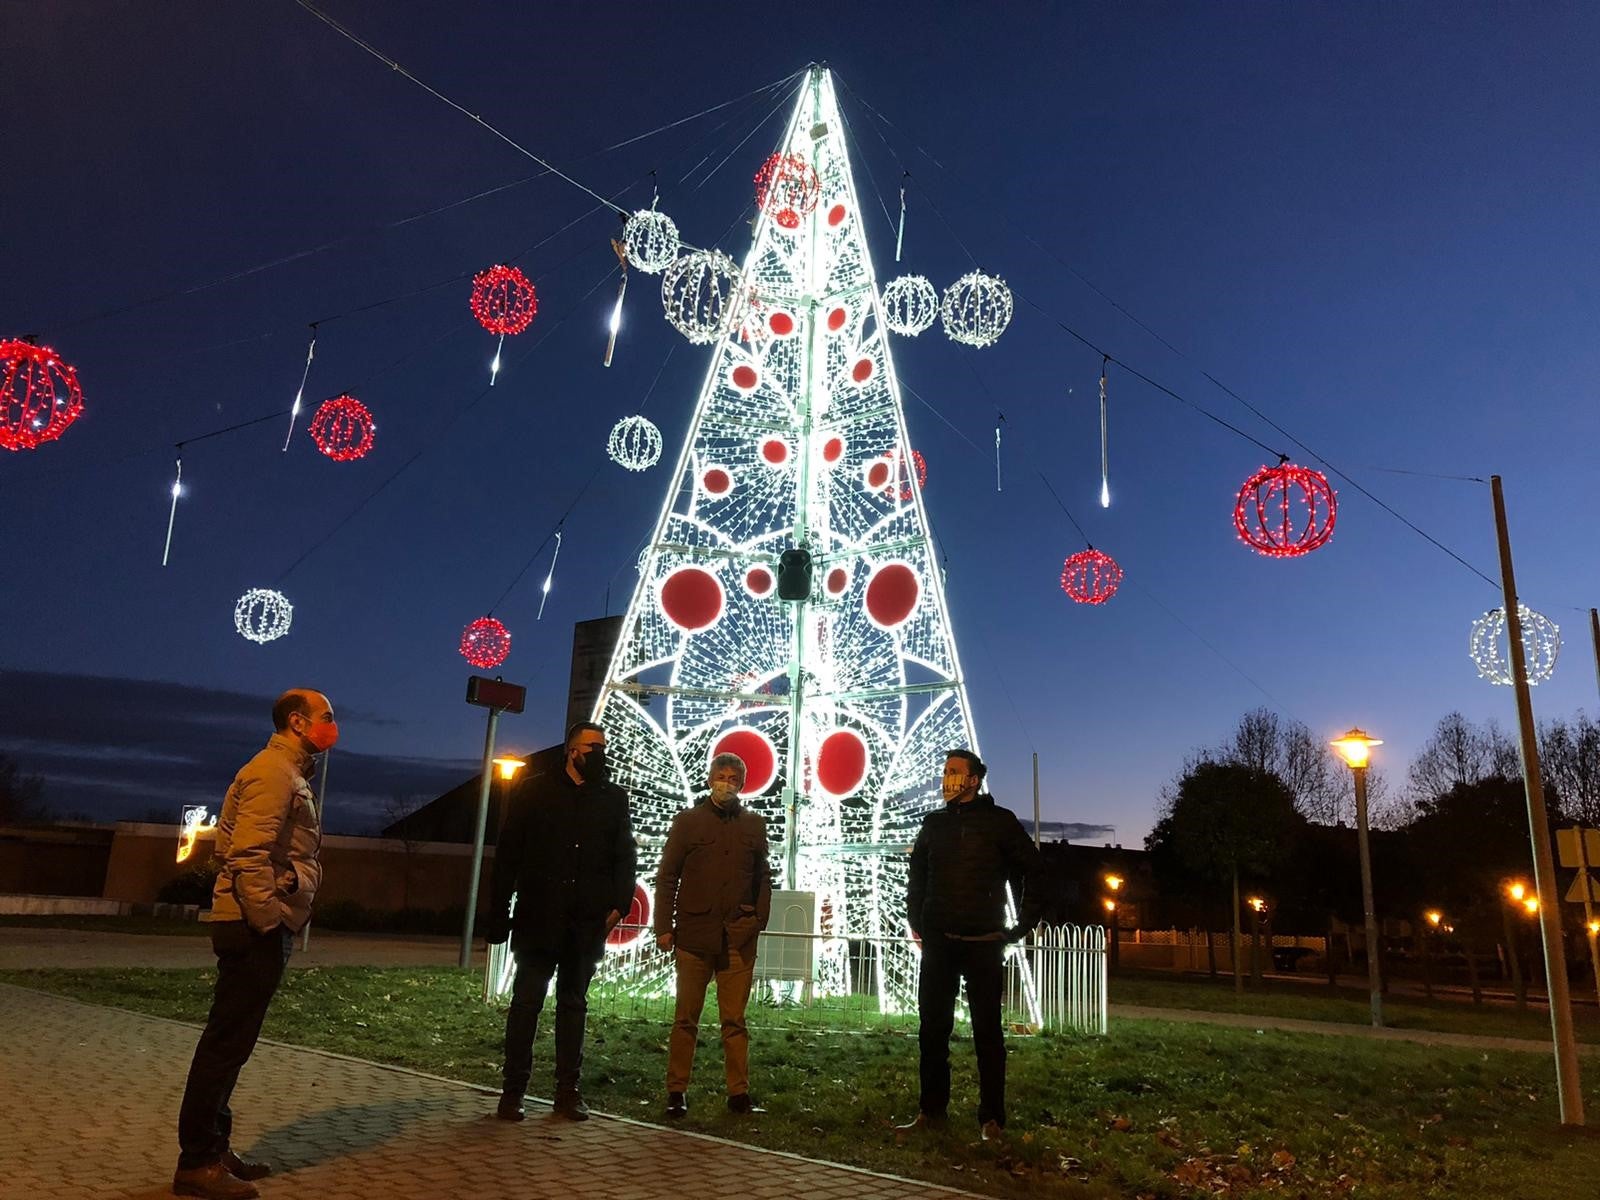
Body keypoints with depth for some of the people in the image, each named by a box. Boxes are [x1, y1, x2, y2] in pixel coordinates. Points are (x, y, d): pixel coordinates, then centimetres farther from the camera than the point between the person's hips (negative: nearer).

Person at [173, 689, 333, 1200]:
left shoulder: (290, 773, 19)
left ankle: (212, 1149, 25)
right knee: (227, 1041, -3)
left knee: (232, 1042, 15)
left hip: (263, 927, 10)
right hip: (256, 927, -10)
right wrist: (268, 923, -22)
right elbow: (249, 855, -22)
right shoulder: (273, 770, -13)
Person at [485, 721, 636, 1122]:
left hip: (587, 923, 2)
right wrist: (499, 913, -3)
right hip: (538, 919, -2)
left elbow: (625, 856, 8)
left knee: (573, 1004, 10)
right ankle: (513, 1091, 13)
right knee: (526, 1002, 3)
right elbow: (508, 854, 1)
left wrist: (619, 904, -6)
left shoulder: (614, 798, 8)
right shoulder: (536, 791, 2)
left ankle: (568, 1091, 17)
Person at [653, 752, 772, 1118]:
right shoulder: (687, 821, 5)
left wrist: (759, 920, 3)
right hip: (694, 934, -1)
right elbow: (667, 877, 3)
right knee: (686, 1018, 5)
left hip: (739, 938, 1)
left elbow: (763, 878, 14)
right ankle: (676, 1092, 14)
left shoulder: (754, 825, 11)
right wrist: (664, 927, -3)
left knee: (735, 1020, 5)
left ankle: (739, 1094, 12)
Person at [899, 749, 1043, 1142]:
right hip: (938, 943, 4)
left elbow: (1033, 870, 2)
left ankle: (992, 1119, 8)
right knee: (932, 1028, 7)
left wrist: (1023, 925, -2)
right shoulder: (934, 823, 10)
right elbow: (917, 875, 20)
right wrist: (916, 922, 13)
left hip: (983, 943, -4)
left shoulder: (999, 821, -1)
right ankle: (931, 1111, 17)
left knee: (987, 1029, 2)